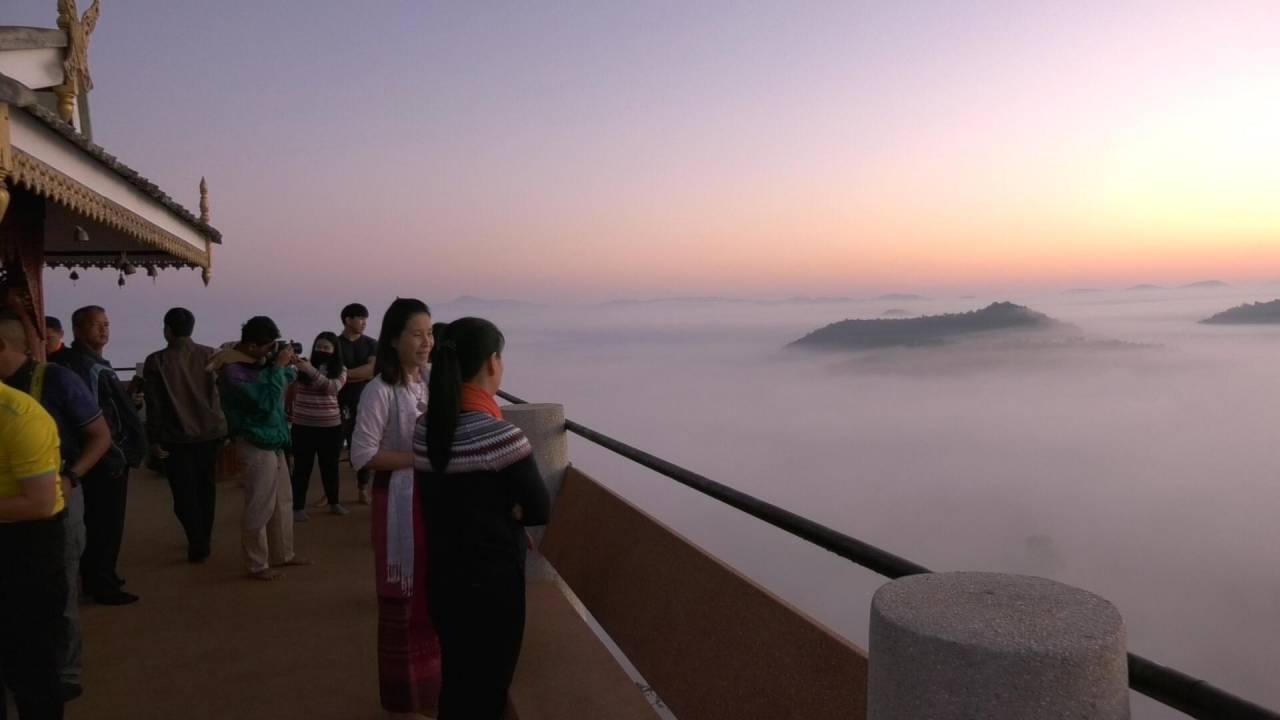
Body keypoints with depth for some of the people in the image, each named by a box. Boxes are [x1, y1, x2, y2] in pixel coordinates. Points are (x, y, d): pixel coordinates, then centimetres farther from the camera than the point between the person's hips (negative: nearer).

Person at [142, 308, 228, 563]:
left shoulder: (156, 361, -8)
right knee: (205, 486, 18)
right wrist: (227, 429, 12)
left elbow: (154, 405, -8)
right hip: (210, 432, 3)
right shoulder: (210, 355, 0)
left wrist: (154, 439, -2)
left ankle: (198, 546, 3)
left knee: (185, 493, 5)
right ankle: (205, 538, 28)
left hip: (177, 437, -3)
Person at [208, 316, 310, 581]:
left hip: (273, 440, 9)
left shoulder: (260, 361, 6)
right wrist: (278, 366, -21)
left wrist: (287, 365, -2)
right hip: (256, 445, -9)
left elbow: (288, 379, 19)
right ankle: (257, 565, 9)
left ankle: (282, 554, 29)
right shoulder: (233, 371, -19)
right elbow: (266, 402, -25)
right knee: (260, 508, -3)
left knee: (283, 501, 16)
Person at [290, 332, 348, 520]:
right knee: (302, 467, 4)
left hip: (330, 426, 1)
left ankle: (334, 503, 29)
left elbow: (333, 387, -21)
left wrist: (312, 371, -31)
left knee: (330, 466, 13)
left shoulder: (340, 370, -1)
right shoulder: (303, 367, 2)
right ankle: (298, 507, 13)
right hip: (303, 426, 0)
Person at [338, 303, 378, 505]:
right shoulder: (335, 343, 4)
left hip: (364, 401, 2)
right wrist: (362, 373, -10)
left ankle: (363, 488, 10)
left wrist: (347, 374, -11)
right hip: (340, 402, -1)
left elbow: (374, 370, -6)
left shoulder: (371, 344, 9)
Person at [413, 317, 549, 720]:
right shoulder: (500, 435, -23)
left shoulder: (425, 429, -1)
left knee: (455, 679, 22)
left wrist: (491, 514, 3)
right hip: (491, 582, -6)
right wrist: (505, 511, 2)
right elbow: (540, 510, -14)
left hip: (442, 576, 7)